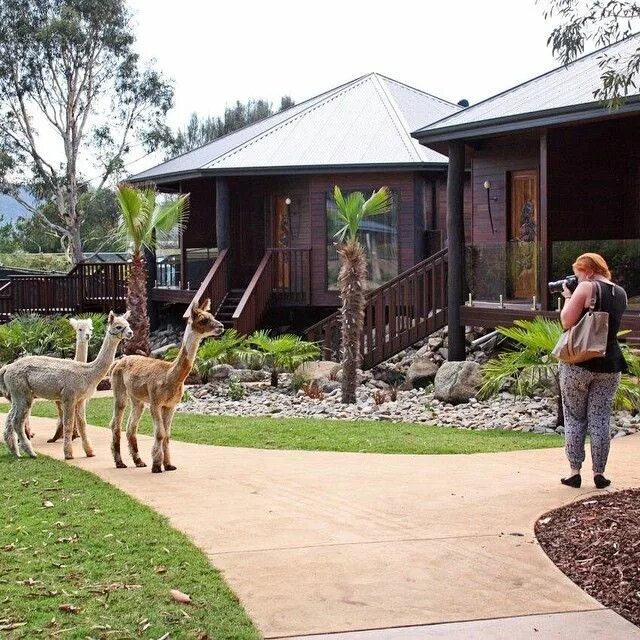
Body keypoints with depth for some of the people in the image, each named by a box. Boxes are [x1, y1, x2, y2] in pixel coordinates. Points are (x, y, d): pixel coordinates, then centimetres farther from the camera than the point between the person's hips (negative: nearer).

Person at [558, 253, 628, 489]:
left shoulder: (587, 288, -11)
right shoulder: (621, 293, 10)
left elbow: (567, 322, -15)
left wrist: (568, 297, 1)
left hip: (579, 363, -5)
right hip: (610, 364, 5)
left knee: (574, 417, 7)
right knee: (600, 419, 8)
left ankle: (575, 472, 7)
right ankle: (599, 473, 8)